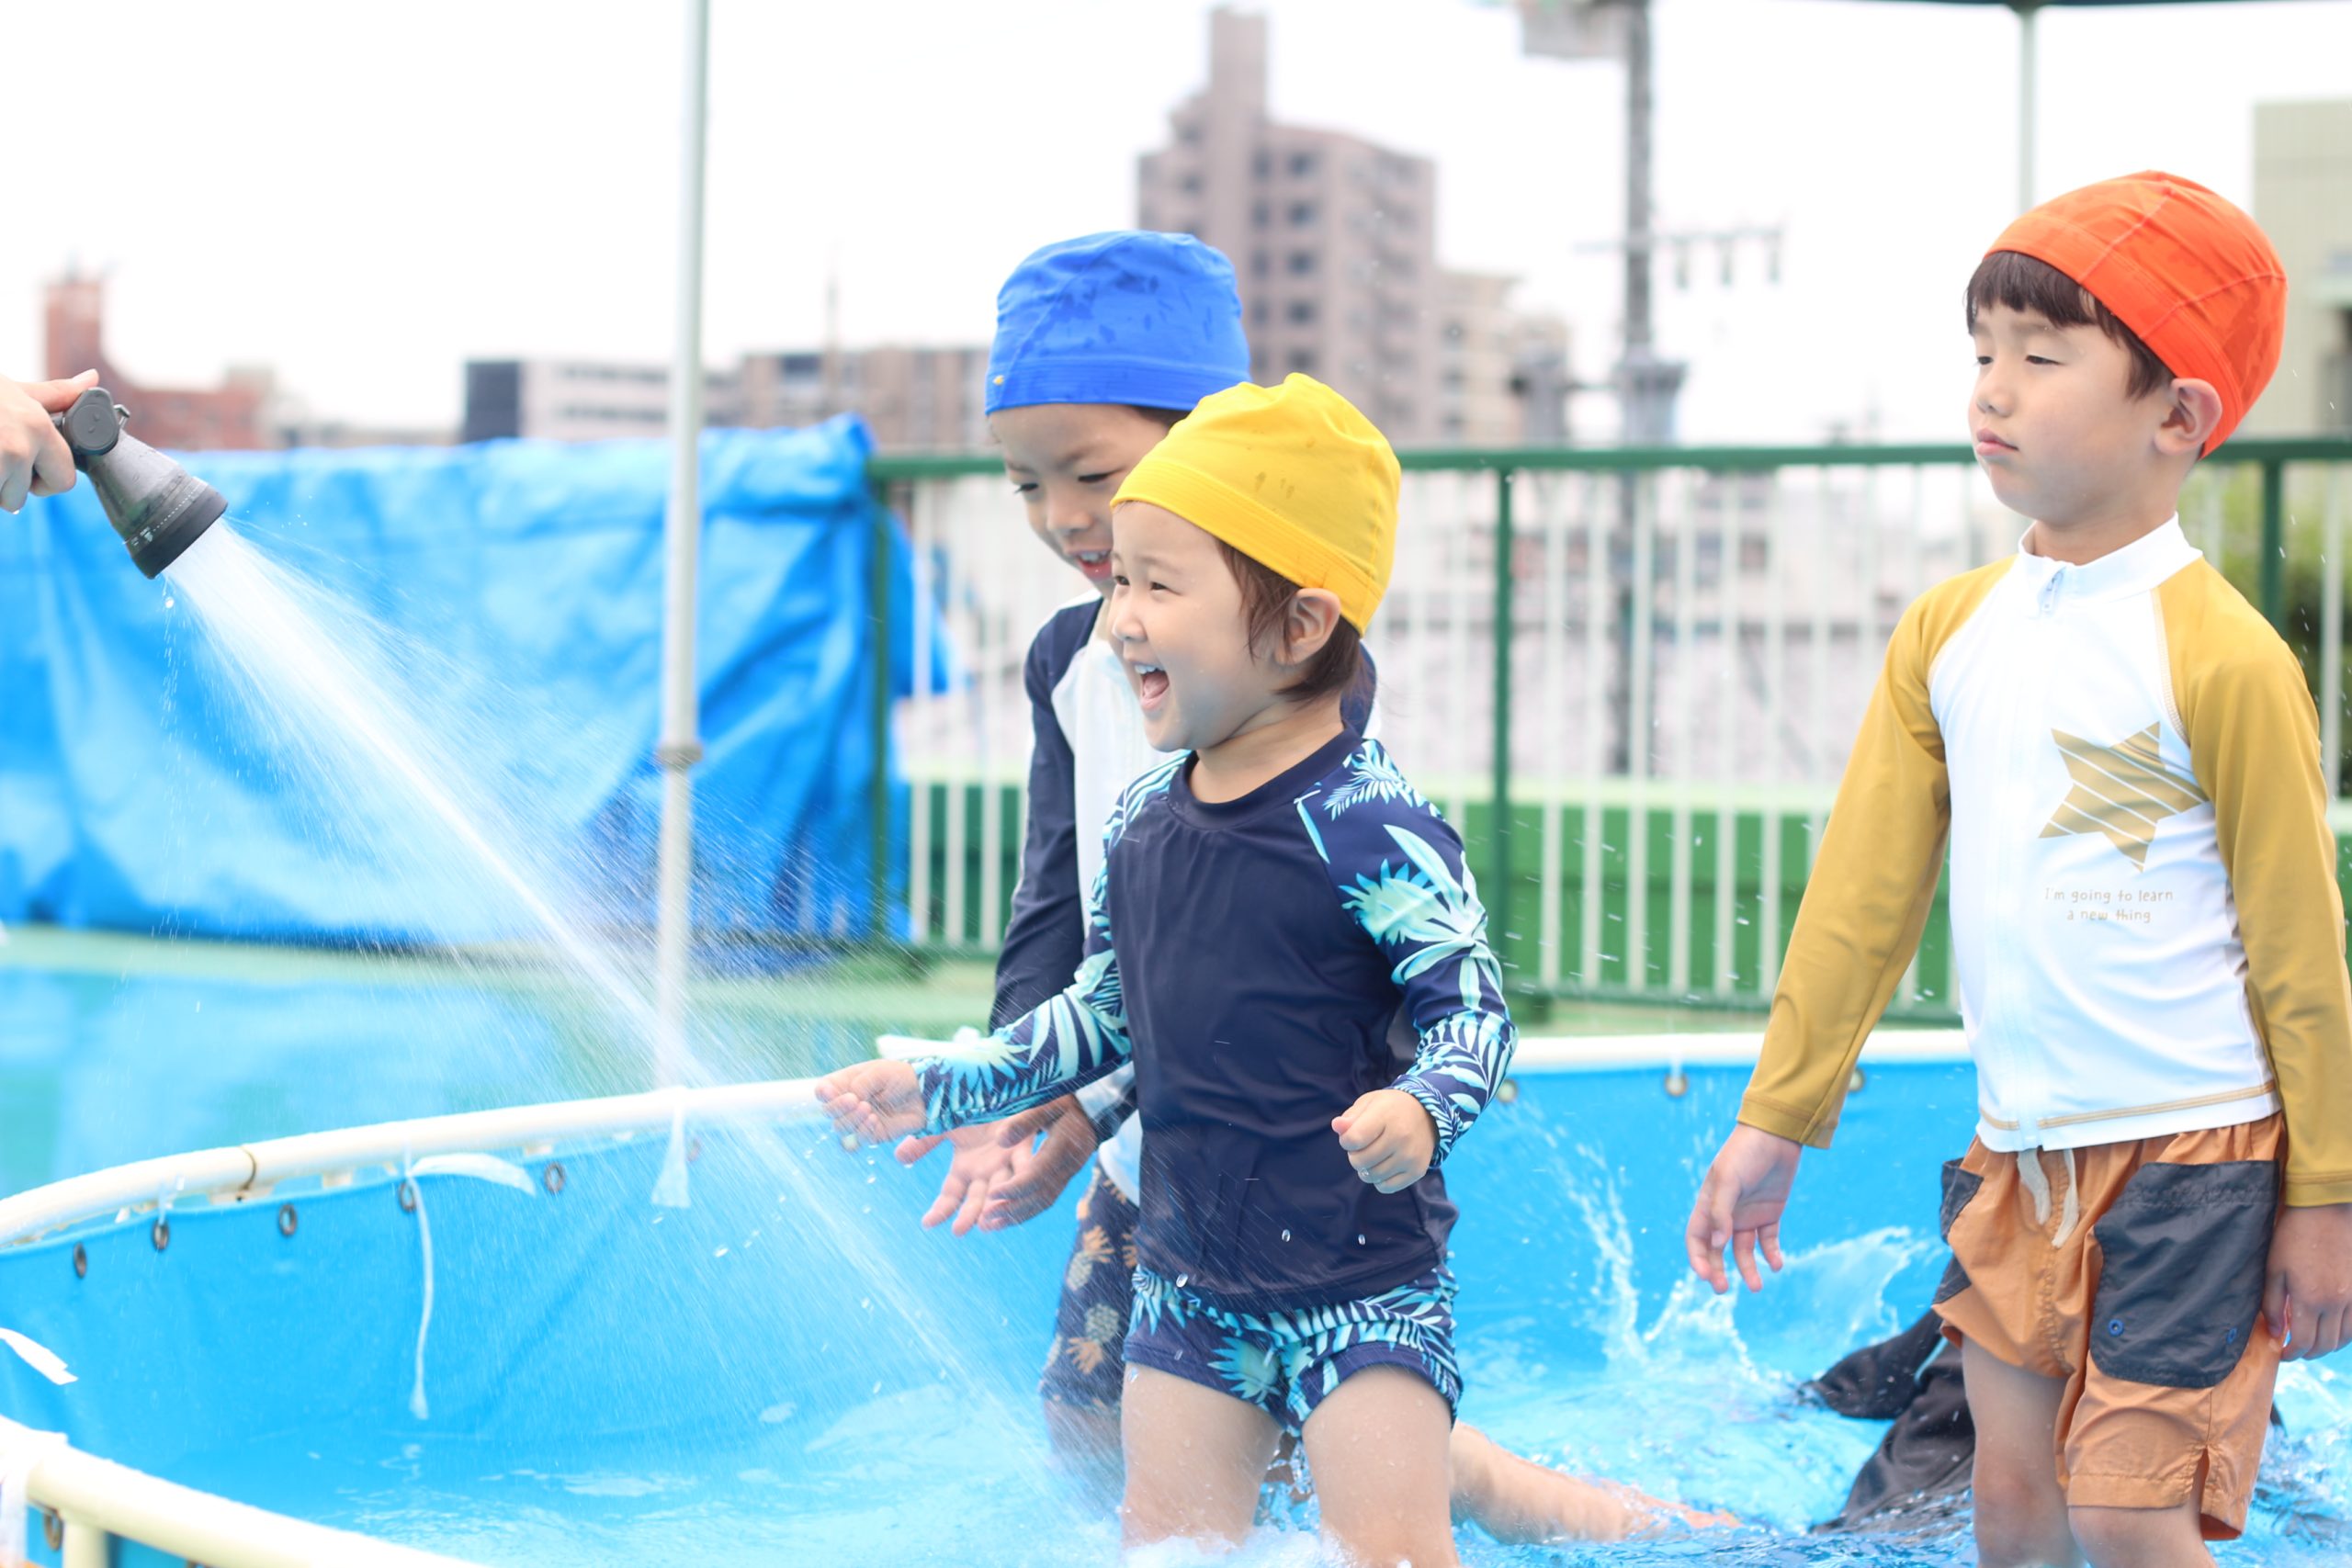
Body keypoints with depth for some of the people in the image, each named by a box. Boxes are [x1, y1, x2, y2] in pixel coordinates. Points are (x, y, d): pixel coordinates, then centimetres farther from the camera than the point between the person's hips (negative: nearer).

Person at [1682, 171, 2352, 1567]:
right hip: (2017, 1153, 6)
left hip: (2193, 1152, -6)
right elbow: (1865, 890, 10)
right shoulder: (1951, 632, 4)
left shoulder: (2223, 656, -14)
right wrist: (1776, 1121, 10)